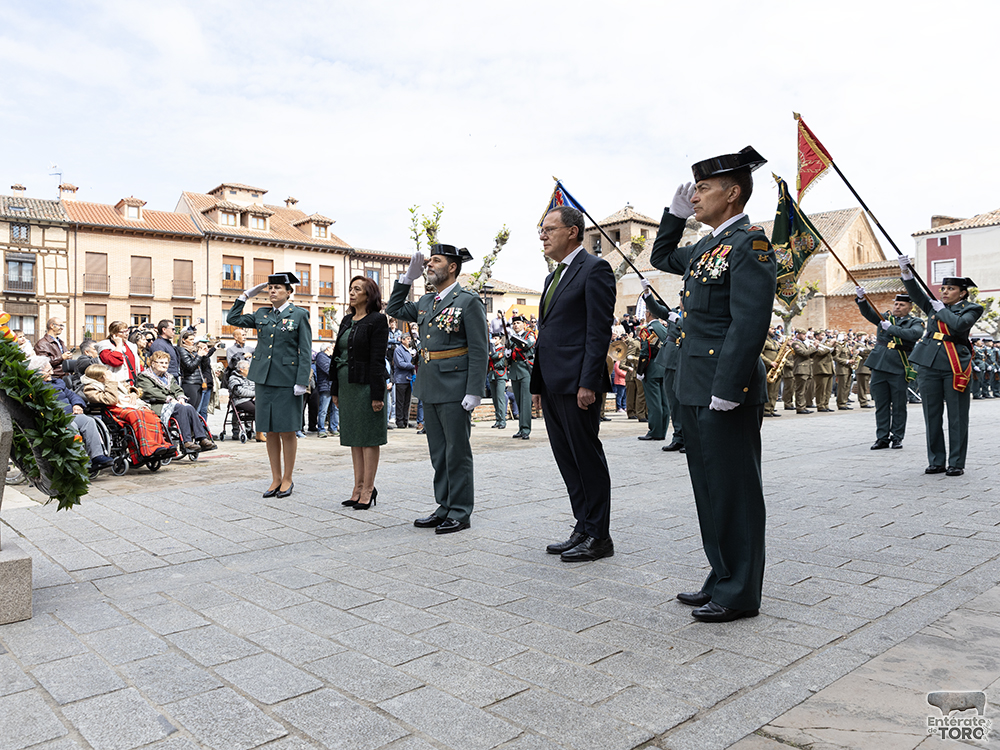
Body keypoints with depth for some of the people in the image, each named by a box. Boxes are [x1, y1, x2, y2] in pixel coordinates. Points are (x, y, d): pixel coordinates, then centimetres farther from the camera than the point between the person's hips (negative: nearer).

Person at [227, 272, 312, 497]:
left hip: (287, 380, -5)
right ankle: (276, 479, 18)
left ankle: (287, 479, 13)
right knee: (270, 432, 8)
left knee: (287, 431, 1)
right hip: (264, 378, 5)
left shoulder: (299, 315, -1)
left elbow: (305, 351, -5)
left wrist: (302, 382, -12)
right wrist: (246, 295, 13)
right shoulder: (262, 315, 12)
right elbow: (233, 319, 19)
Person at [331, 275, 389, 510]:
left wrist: (377, 395, -17)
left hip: (366, 384, -8)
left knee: (368, 437, -2)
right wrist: (335, 389, 14)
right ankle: (359, 487, 19)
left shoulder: (377, 320, -8)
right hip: (347, 384, 8)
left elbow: (378, 359, -14)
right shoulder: (347, 320, 14)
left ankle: (368, 490, 6)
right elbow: (338, 355, 16)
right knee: (354, 437, 11)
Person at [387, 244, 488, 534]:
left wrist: (474, 391, -18)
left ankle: (460, 513, 10)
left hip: (454, 390, -7)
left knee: (457, 452, 1)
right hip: (429, 388, 8)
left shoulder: (469, 301, -7)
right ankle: (445, 507, 24)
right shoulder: (425, 302, 14)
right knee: (438, 453, 13)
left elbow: (479, 350, -12)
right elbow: (394, 309, 26)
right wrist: (408, 277, 15)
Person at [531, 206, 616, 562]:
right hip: (553, 386, 9)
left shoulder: (595, 269, -6)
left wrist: (588, 383, -20)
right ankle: (584, 529, 21)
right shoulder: (552, 277, 21)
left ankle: (599, 537, 9)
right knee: (567, 461, 12)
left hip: (578, 384, -9)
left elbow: (599, 330, -14)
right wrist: (537, 384, 18)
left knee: (588, 458, -1)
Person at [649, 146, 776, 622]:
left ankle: (740, 595, 15)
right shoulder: (707, 247, 15)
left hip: (727, 392, -9)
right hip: (696, 390, 9)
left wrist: (726, 391, -22)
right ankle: (722, 580, 29)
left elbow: (750, 324, -20)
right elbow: (661, 258, 34)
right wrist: (676, 214, 20)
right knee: (710, 489, 16)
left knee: (733, 493, 1)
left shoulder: (749, 243, -12)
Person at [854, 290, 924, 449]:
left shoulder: (915, 322, 6)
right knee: (881, 404, 6)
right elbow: (867, 312, -1)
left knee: (898, 405, 2)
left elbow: (913, 334, -16)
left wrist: (891, 328, -16)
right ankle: (882, 438, 12)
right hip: (879, 365, 3)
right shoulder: (885, 317, 14)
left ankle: (897, 437, 13)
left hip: (898, 368, -3)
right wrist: (861, 298, -19)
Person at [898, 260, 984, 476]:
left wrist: (941, 310, -4)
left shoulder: (971, 309, 3)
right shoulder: (934, 305, 16)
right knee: (932, 415, 6)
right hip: (929, 365, 4)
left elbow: (959, 325, -16)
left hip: (955, 366, -4)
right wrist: (906, 271, -10)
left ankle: (956, 463, 8)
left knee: (957, 417, 0)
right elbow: (915, 293, 3)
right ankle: (936, 461, 15)